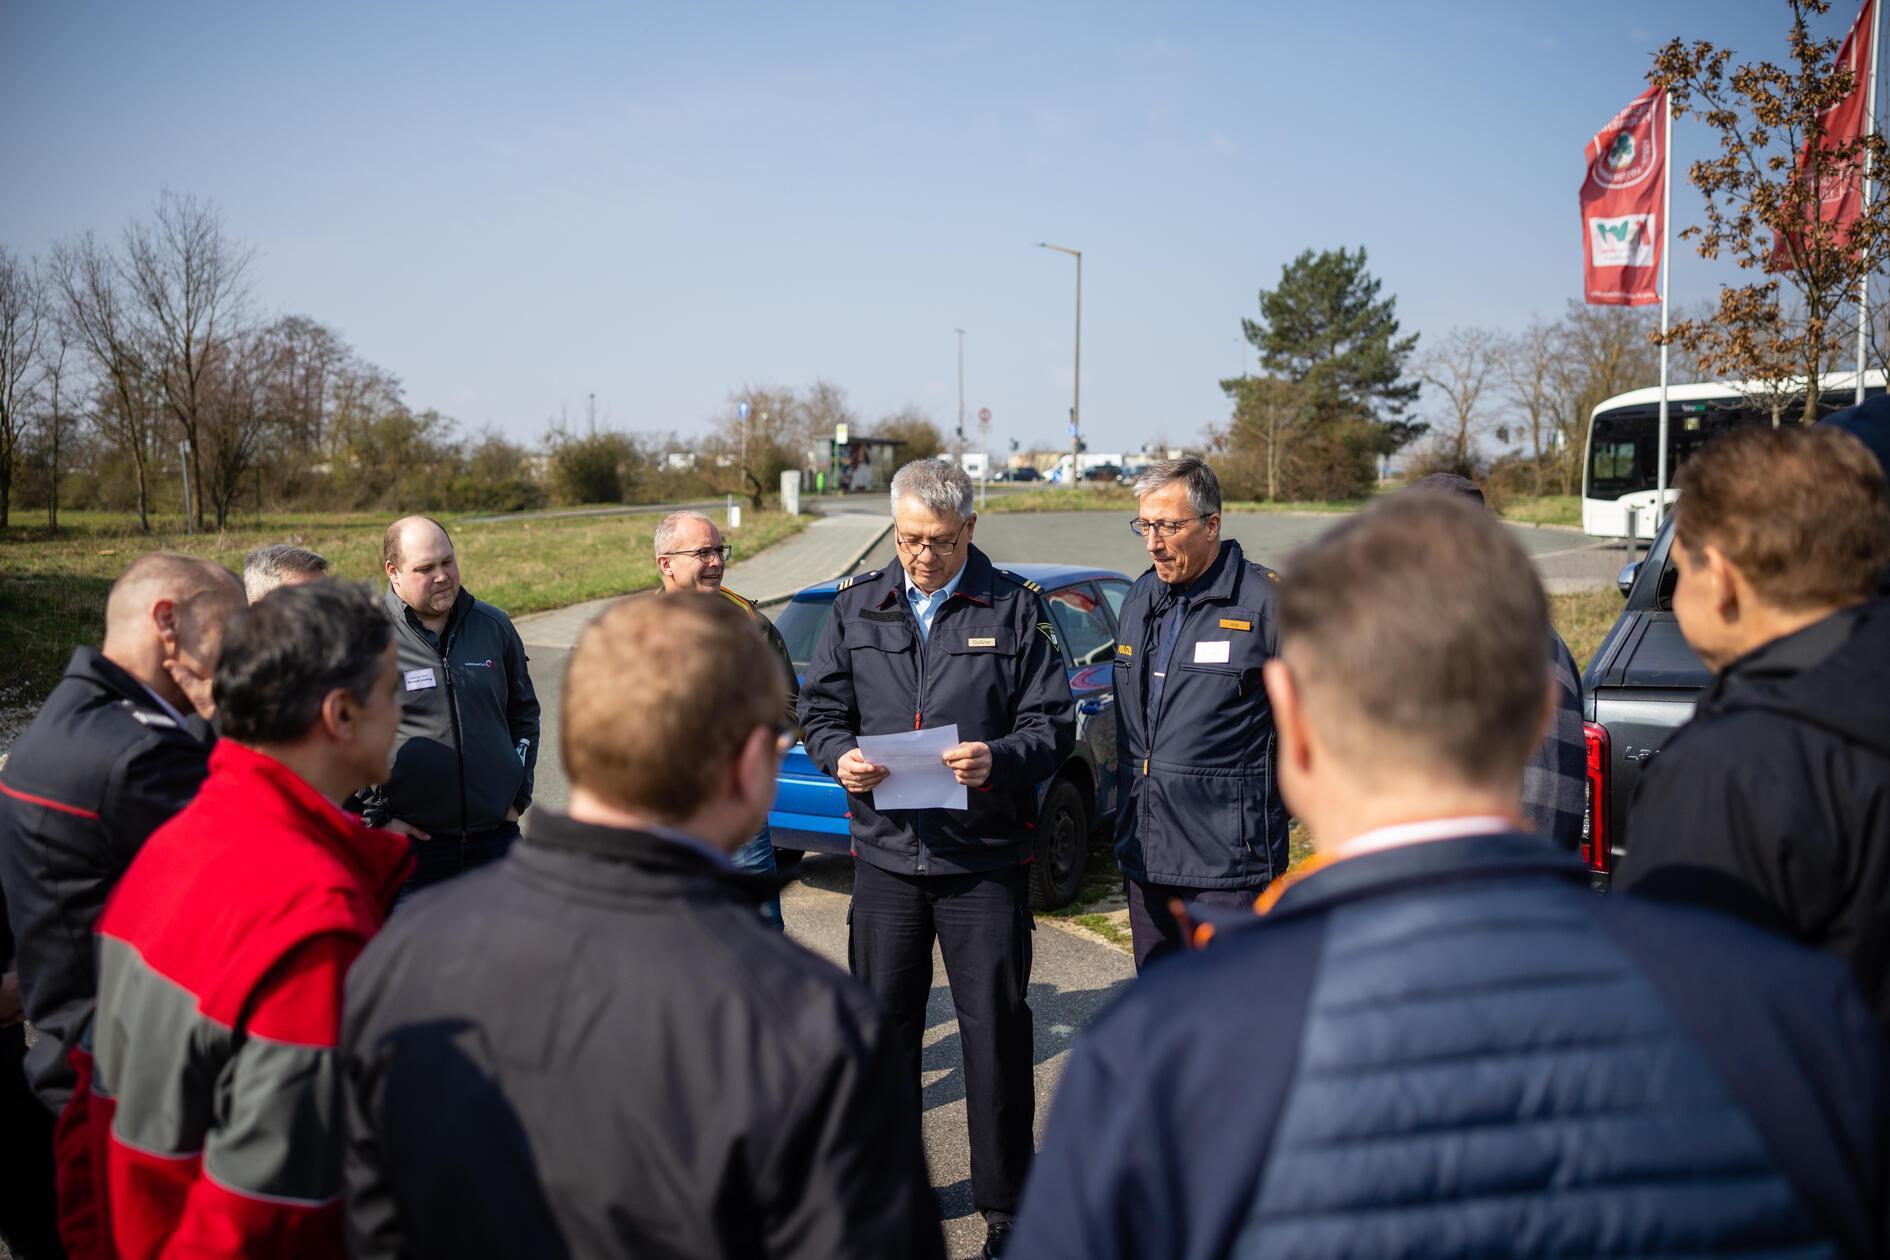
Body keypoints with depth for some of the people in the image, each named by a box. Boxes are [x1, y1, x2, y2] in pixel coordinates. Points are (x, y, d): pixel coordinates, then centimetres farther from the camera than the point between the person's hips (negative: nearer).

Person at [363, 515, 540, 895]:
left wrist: (519, 793, 12)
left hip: (496, 834, 4)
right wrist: (374, 817, -6)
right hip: (410, 840, -3)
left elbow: (524, 712, 18)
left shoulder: (494, 626, 7)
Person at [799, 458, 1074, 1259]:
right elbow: (819, 708, 12)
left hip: (985, 859, -3)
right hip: (885, 854, 3)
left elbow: (1054, 722, -2)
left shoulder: (1014, 608, 0)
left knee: (996, 1035, 4)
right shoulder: (857, 606, 9)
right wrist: (841, 757, -10)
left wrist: (998, 760, -21)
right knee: (881, 1025, 12)